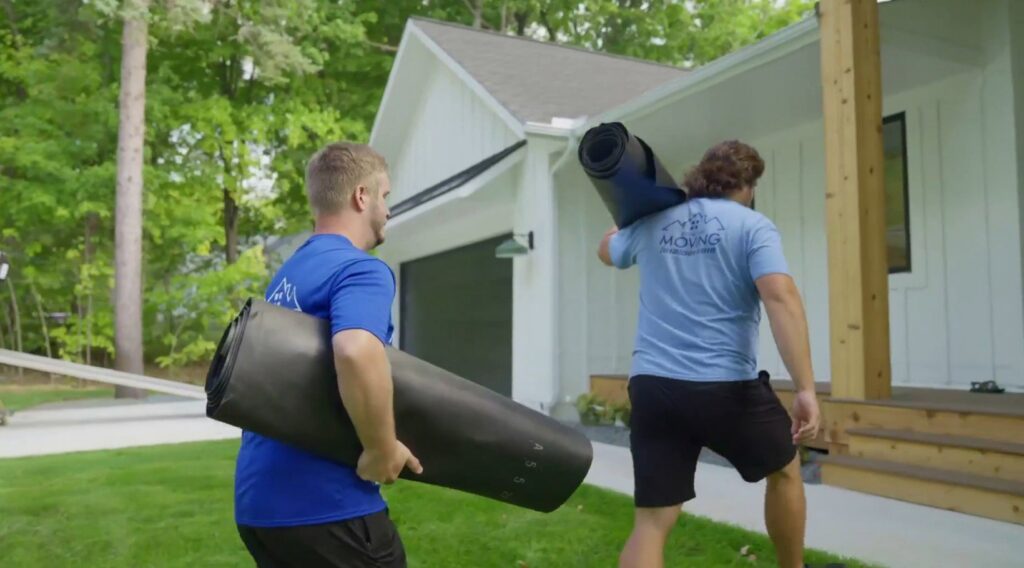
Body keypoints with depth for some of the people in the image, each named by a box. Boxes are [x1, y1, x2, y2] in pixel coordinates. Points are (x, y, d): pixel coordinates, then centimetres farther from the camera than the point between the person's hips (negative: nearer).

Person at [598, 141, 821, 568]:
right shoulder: (752, 226, -3)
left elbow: (607, 252, 31)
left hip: (652, 386, 4)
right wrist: (805, 389, -21)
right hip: (726, 386, -3)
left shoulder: (651, 222, 11)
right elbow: (780, 296, -18)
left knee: (652, 521, 6)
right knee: (785, 469, 27)